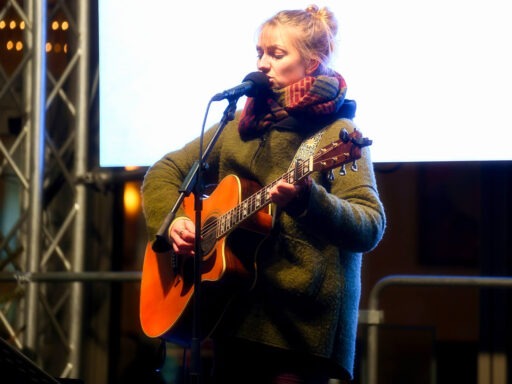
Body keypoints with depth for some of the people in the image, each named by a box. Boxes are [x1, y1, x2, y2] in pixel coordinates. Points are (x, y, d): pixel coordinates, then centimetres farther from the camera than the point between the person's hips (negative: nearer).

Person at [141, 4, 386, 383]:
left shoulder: (336, 135, -7)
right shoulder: (240, 125, 11)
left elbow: (371, 228, -17)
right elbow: (164, 172, 17)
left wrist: (308, 199, -34)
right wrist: (171, 222, -2)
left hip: (302, 324, -6)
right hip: (235, 314, 6)